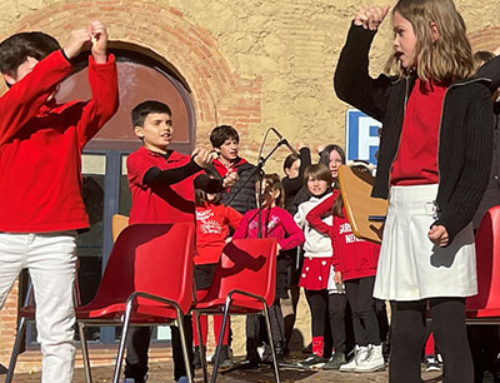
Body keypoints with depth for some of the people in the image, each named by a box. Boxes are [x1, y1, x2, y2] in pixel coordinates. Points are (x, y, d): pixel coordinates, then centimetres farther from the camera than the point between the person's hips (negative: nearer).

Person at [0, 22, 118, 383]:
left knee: (57, 331, 4)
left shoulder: (71, 116, 11)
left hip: (57, 238, 2)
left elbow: (106, 105, -5)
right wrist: (67, 53, -23)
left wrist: (100, 58, -19)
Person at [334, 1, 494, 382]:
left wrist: (452, 221, -19)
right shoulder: (399, 92, 14)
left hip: (439, 214, -6)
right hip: (400, 215, 6)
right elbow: (348, 87, 19)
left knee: (449, 330, -5)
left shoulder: (469, 94, -3)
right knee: (404, 333, 9)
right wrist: (361, 34, 7)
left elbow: (478, 167, -8)